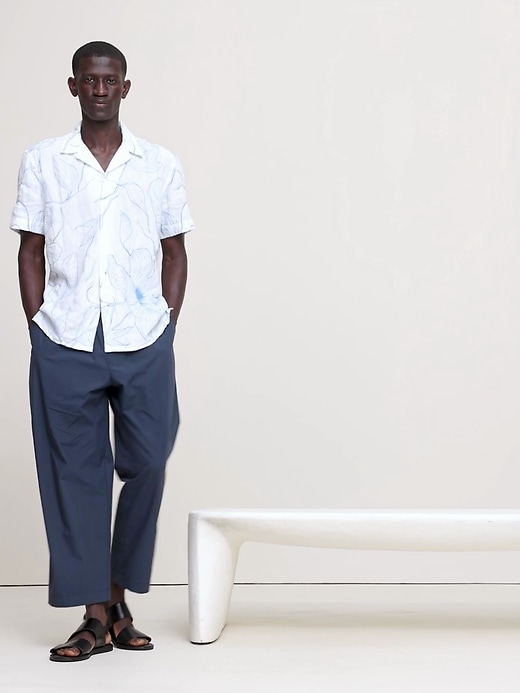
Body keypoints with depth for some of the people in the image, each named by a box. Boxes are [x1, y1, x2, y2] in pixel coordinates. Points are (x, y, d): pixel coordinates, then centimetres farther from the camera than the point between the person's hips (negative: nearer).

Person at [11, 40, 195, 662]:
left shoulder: (160, 165, 8)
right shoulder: (42, 162, 7)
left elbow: (175, 253, 12)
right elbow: (30, 252, 8)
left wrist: (169, 324, 3)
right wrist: (37, 327, 1)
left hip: (144, 343, 1)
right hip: (65, 346, 0)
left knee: (145, 468, 1)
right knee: (75, 474, 1)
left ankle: (119, 601, 17)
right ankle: (95, 616, 7)